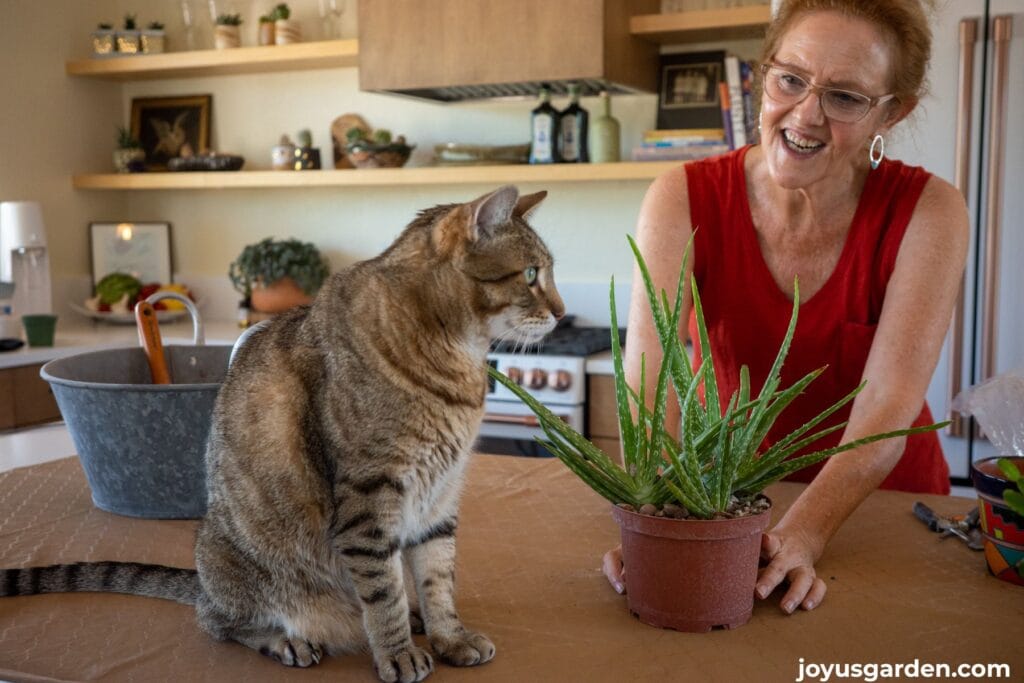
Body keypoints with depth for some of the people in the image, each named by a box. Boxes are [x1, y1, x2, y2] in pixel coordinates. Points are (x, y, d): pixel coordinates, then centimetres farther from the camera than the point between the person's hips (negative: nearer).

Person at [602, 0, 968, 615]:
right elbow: (650, 379, -24)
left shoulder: (928, 213, -13)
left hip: (877, 502, -1)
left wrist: (801, 536, -35)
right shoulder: (684, 201, -12)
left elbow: (890, 403, -21)